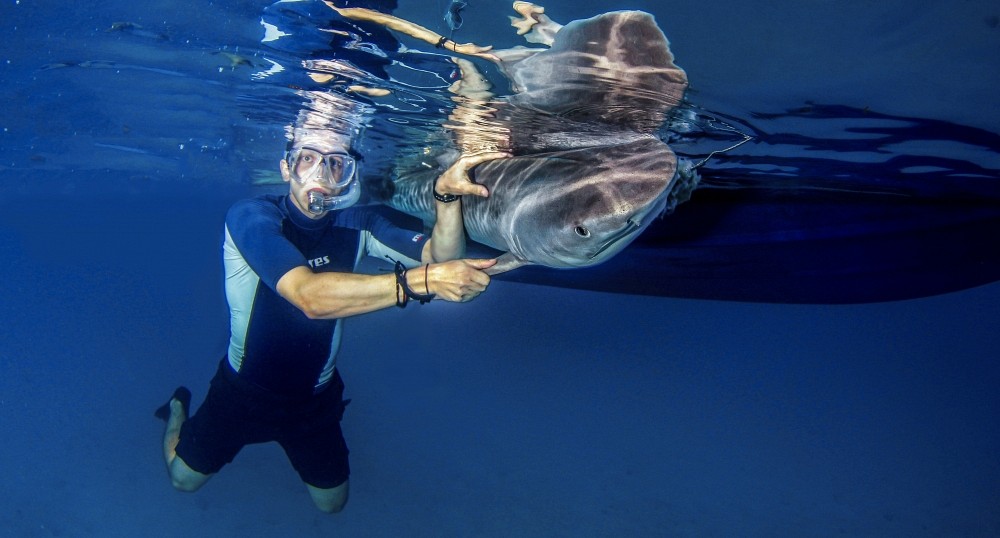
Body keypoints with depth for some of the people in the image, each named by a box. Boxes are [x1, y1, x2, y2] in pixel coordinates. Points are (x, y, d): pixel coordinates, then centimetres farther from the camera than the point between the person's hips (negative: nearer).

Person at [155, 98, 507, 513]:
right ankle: (179, 410, 49)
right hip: (245, 389, -3)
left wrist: (447, 195, -41)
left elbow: (439, 256, -22)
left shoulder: (355, 224, -11)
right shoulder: (251, 216, -27)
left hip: (315, 396, 3)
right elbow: (309, 296, -44)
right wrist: (422, 280, -54)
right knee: (184, 479, 19)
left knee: (331, 502, 19)